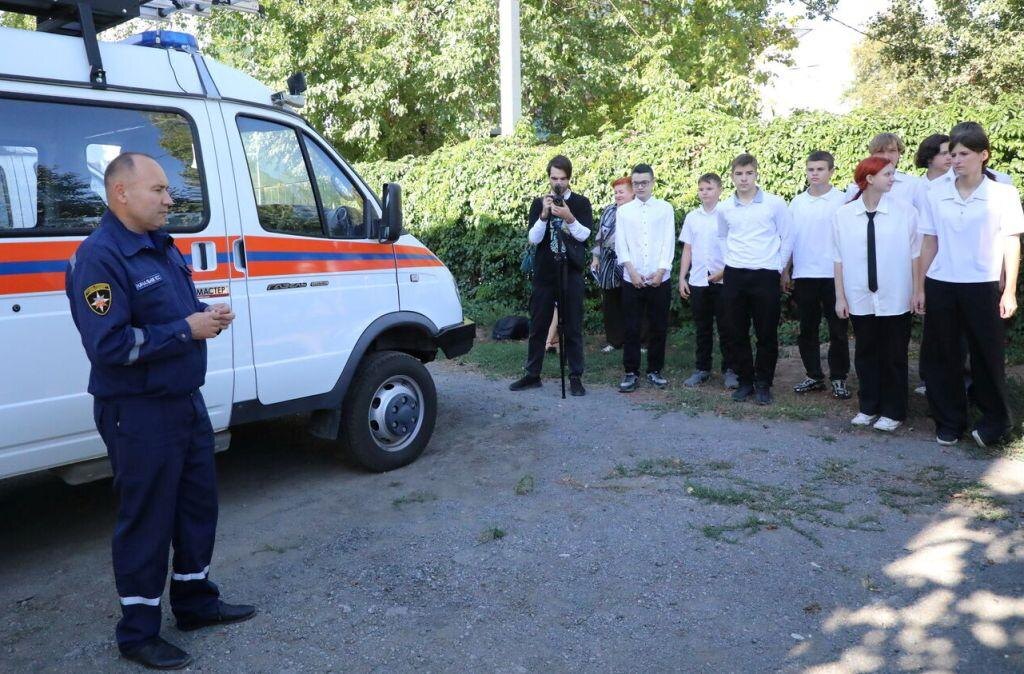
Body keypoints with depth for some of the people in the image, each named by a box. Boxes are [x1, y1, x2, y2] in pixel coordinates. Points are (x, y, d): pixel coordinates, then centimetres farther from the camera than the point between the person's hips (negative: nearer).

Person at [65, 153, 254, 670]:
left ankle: (196, 602, 37)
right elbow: (109, 346, -26)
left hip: (186, 401, 9)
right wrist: (185, 330, -22)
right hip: (138, 414, -9)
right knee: (147, 521, 4)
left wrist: (208, 315, -1)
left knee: (198, 505, 18)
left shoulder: (162, 245, 10)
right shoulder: (99, 257, -19)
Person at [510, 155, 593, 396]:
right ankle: (532, 375, 16)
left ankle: (576, 377, 7)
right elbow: (533, 238, -3)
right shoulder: (539, 203, 6)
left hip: (571, 273, -2)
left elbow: (584, 235, -8)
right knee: (538, 326, 7)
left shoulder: (580, 202, 3)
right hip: (544, 273, 2)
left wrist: (569, 218, -24)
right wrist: (544, 215, -18)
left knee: (573, 328, 1)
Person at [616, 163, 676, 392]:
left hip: (659, 279, 0)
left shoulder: (665, 208, 5)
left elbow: (669, 242, 0)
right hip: (631, 279, 0)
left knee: (658, 328, 6)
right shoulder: (623, 211, 7)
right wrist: (632, 270, -10)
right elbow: (620, 243, 1)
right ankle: (631, 373, 10)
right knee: (631, 329, 2)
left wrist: (661, 271, -10)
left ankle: (655, 370, 18)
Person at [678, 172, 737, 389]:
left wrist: (723, 271, -14)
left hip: (722, 280, -4)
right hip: (697, 281, 4)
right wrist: (682, 278, 7)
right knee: (702, 328, 11)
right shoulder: (692, 217, 9)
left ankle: (729, 370, 11)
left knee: (725, 328, 2)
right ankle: (702, 369, 19)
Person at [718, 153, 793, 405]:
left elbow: (787, 238, 3)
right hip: (734, 276, 3)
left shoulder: (775, 203, -3)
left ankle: (763, 384, 15)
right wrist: (730, 260, 12)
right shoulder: (724, 208, 6)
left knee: (767, 334, 2)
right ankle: (745, 381, 20)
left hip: (766, 276, -3)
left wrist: (778, 269, 4)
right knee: (737, 333, 7)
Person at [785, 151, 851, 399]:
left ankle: (838, 378, 14)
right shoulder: (797, 202, 8)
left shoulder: (842, 201, -2)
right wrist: (785, 270, 9)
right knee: (807, 330, 9)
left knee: (838, 331, 3)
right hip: (803, 275, 3)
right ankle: (814, 376, 20)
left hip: (833, 275, -3)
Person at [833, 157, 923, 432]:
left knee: (893, 356, 9)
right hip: (860, 299, 1)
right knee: (865, 354, 12)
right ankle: (868, 407, 27)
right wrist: (840, 297, 1)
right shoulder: (843, 215, -2)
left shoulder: (905, 211, -4)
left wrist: (917, 291, -1)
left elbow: (915, 254, 0)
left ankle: (893, 412, 22)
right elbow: (839, 259, 0)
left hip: (895, 300, -1)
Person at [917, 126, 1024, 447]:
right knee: (942, 356, 8)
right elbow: (929, 243, 7)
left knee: (987, 356, 6)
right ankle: (949, 421, 21)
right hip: (940, 286, 2)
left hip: (982, 287, -2)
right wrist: (921, 288, 5)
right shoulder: (936, 194, 3)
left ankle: (994, 421, 23)